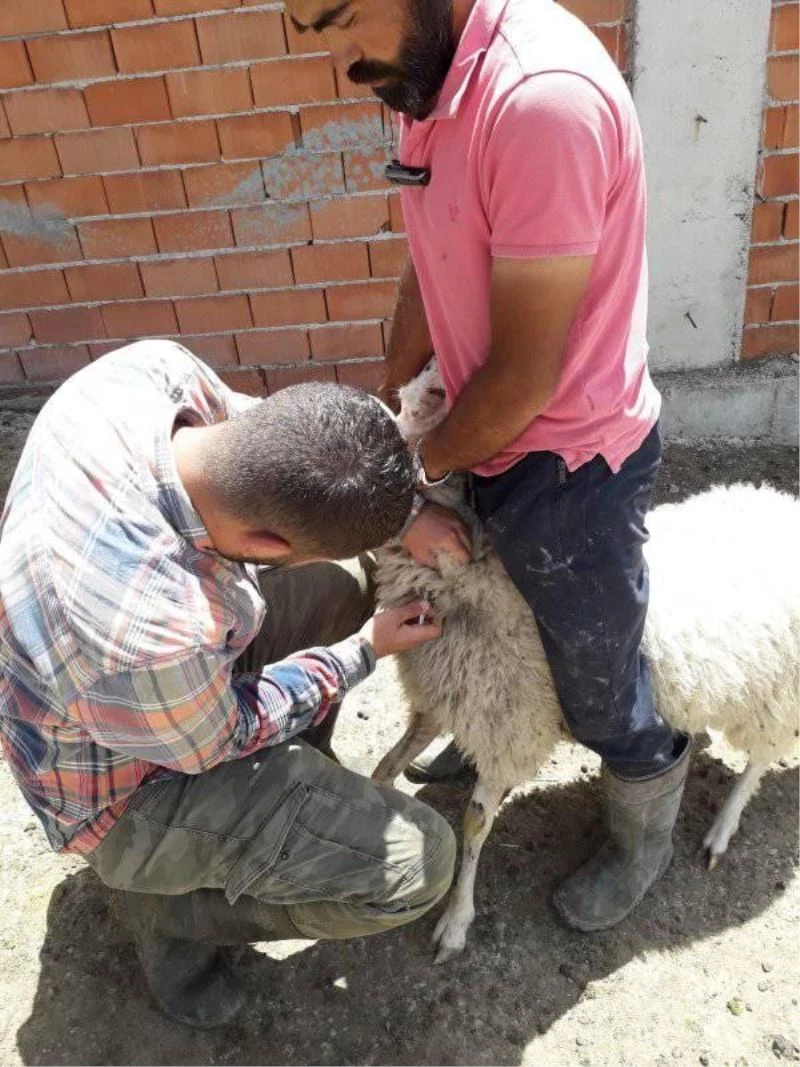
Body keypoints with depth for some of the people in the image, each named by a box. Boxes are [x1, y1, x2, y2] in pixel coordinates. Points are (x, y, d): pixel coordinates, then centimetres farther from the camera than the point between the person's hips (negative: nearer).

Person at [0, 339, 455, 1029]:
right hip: (123, 790, -7)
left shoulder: (151, 365, -26)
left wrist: (399, 510, -14)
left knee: (344, 582, 14)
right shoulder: (153, 634, -43)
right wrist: (366, 651, -10)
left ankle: (289, 795, 24)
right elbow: (222, 737, -20)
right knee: (418, 863, -12)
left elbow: (270, 443, -6)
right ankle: (169, 907, 10)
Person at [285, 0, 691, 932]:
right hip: (490, 436, 8)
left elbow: (525, 374, -25)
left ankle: (645, 833, 47)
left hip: (570, 465, -8)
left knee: (597, 682, 15)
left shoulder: (545, 97, -28)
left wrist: (418, 470, -9)